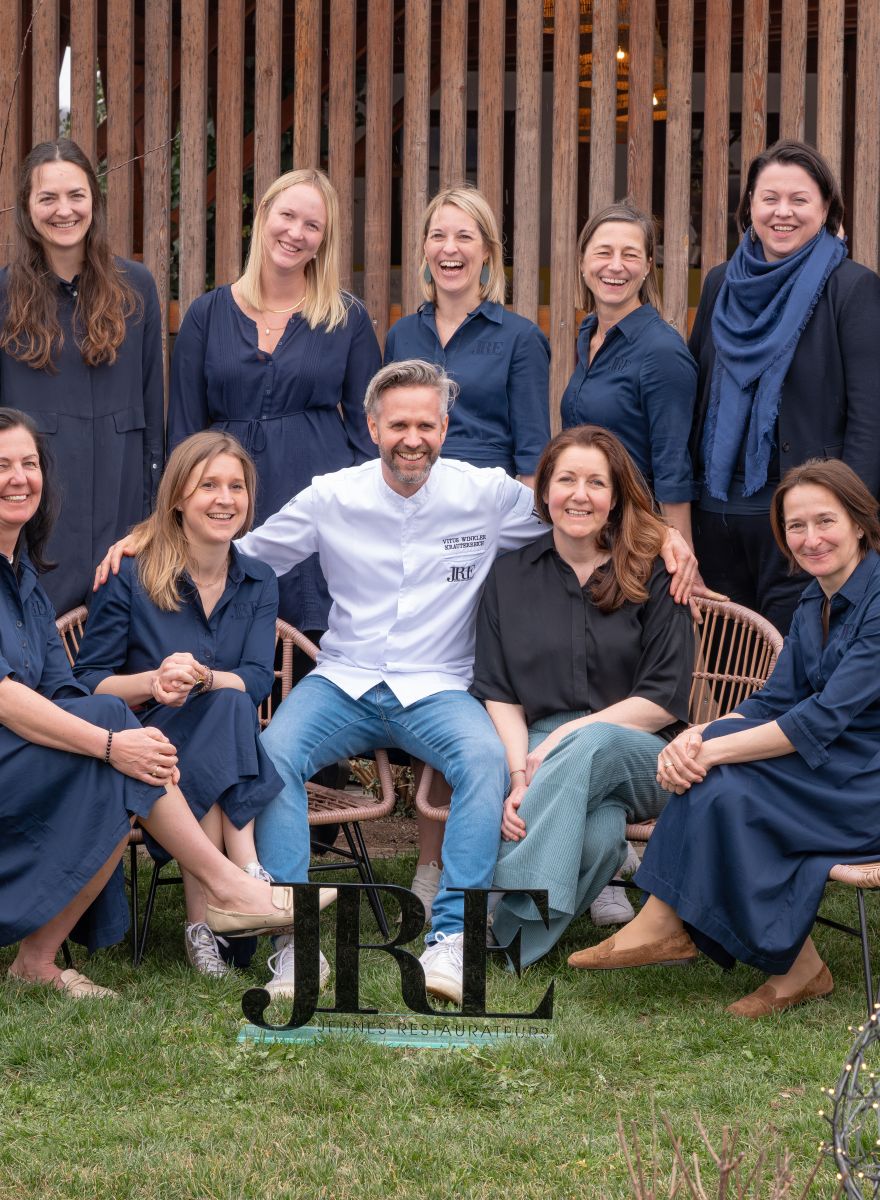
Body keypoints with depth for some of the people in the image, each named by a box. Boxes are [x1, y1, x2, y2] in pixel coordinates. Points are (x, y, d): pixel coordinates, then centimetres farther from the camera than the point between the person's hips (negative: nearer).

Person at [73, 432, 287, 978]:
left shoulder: (259, 583, 10)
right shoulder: (130, 576, -1)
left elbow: (258, 682, -3)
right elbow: (87, 682, -1)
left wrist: (201, 677, -25)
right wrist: (151, 683, -21)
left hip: (234, 752, 3)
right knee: (226, 710, -33)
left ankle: (202, 918, -37)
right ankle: (246, 874, -40)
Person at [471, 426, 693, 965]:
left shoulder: (654, 575, 5)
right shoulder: (511, 576, 12)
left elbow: (666, 699, -1)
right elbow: (498, 694, 6)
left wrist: (570, 734, -11)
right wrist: (520, 777, -13)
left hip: (638, 756, 0)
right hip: (539, 754, 0)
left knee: (593, 745, -40)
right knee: (596, 834, -39)